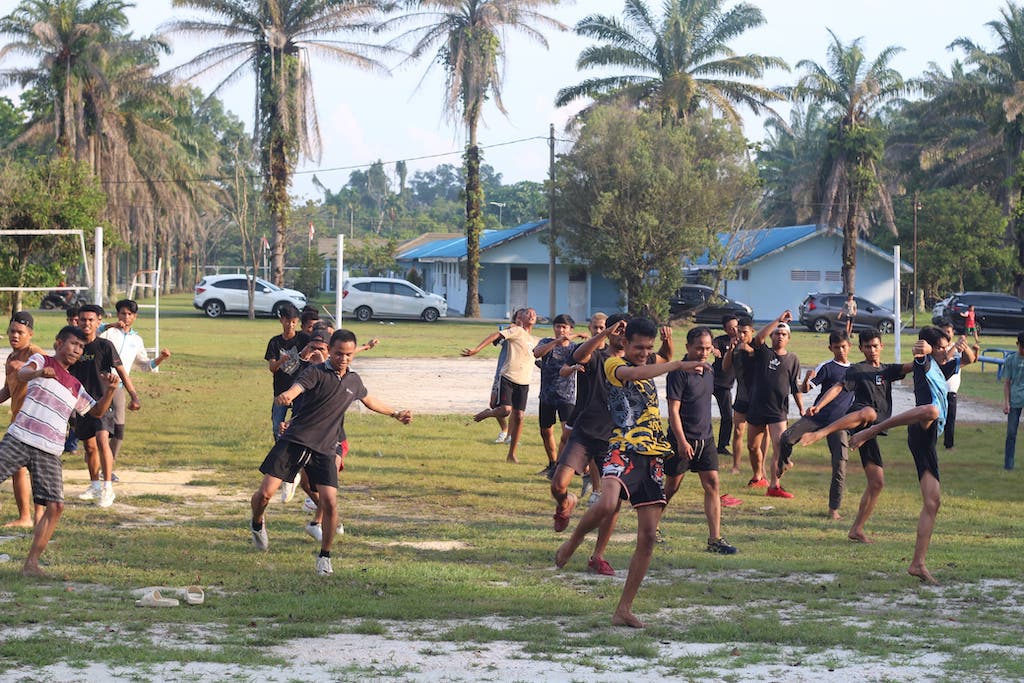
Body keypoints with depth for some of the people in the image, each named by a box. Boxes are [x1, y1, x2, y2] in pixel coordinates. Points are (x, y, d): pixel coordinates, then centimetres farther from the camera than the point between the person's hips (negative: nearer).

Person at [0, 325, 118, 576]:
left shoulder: (75, 387, 21)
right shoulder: (41, 360, 6)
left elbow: (97, 411, 26)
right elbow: (22, 373, -15)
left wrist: (109, 389, 6)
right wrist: (38, 373, -40)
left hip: (49, 452, 4)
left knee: (55, 506, -9)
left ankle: (31, 563, -5)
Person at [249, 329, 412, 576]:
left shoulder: (353, 381, 13)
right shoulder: (316, 372, -6)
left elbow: (369, 400, 36)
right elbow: (295, 388, -28)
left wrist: (396, 414, 44)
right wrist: (285, 396, -52)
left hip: (323, 451, 4)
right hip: (294, 442, -4)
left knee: (330, 503, -11)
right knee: (266, 493, -9)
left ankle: (325, 556, 8)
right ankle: (257, 524, 26)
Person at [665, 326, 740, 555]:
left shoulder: (709, 371, 9)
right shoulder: (679, 373, -13)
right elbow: (673, 410, -16)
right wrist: (682, 441, -21)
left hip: (705, 438, 6)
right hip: (682, 439, -6)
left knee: (712, 484, -3)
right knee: (671, 486, 4)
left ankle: (715, 539, -5)